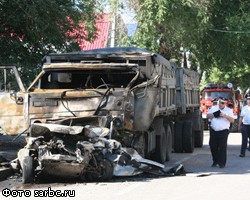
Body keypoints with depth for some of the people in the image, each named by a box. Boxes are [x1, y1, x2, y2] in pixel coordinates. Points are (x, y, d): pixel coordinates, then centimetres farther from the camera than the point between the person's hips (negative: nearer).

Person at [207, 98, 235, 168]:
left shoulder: (229, 110, 2)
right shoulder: (213, 108, 11)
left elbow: (232, 120, -5)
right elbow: (208, 116, 10)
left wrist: (225, 116, -19)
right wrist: (213, 115, -10)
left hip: (223, 131, -3)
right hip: (213, 131, 3)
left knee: (222, 147, -5)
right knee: (213, 146, 8)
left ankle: (222, 163, 0)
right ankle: (215, 161, 24)